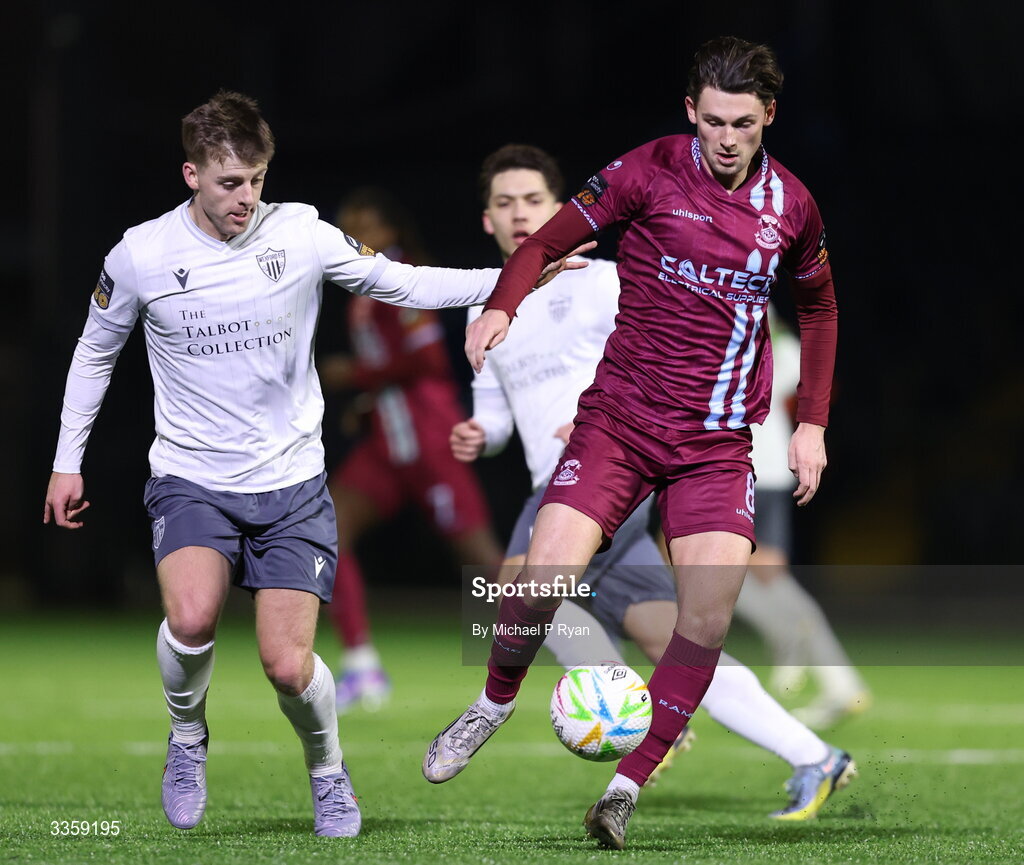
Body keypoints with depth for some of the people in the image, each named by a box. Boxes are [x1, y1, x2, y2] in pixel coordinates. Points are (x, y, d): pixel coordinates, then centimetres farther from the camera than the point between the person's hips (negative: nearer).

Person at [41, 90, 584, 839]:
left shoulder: (301, 235, -7)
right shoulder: (141, 256, -6)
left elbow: (401, 284, 4)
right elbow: (96, 352, 10)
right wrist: (67, 461, 13)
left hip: (290, 482, 0)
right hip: (191, 480, 0)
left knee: (289, 666, -8)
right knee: (192, 618, -29)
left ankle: (328, 770, 25)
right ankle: (187, 737, 3)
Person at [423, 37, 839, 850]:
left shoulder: (790, 205, 4)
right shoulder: (648, 172, -5)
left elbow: (819, 308, 21)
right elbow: (547, 241, 0)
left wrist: (812, 423, 15)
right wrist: (500, 308, -21)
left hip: (718, 443, 2)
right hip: (620, 417, -2)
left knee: (709, 616, -14)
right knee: (545, 574, -17)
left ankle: (626, 790, -2)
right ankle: (495, 701, 15)